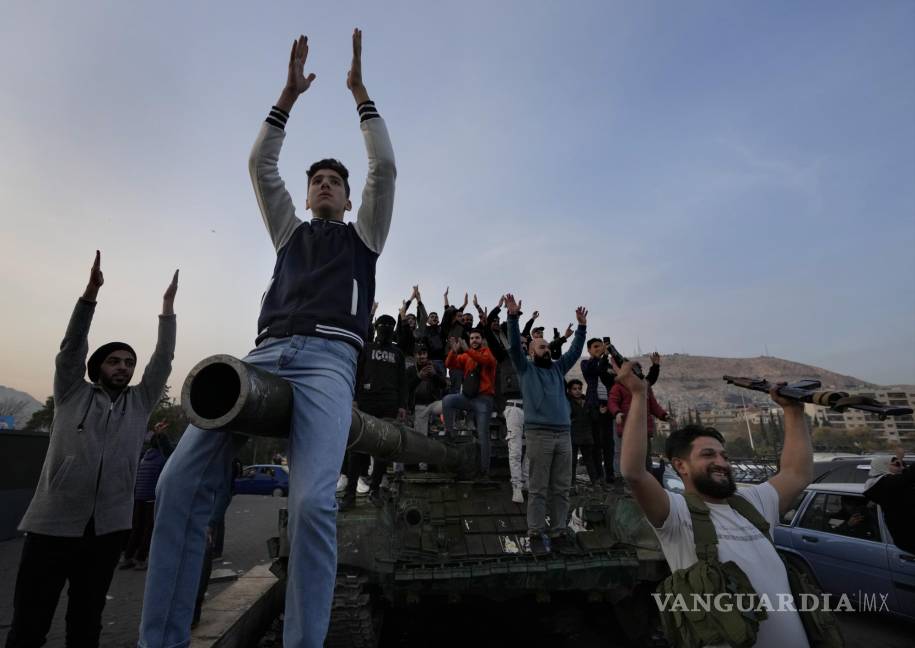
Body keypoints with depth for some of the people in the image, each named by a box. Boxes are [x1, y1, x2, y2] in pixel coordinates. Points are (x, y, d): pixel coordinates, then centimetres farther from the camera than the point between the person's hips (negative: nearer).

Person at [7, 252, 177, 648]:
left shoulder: (140, 403, 10)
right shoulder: (73, 394, 7)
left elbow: (163, 361, 4)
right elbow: (72, 348, -4)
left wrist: (168, 306, 1)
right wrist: (91, 292, -15)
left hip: (109, 527, 2)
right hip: (54, 524, -2)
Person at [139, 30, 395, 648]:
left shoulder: (362, 235, 26)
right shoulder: (290, 231, 33)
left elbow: (385, 167, 16)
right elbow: (260, 165, 28)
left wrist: (360, 91, 22)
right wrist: (290, 94, 28)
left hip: (328, 359, -3)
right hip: (264, 354, 4)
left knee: (313, 499, -25)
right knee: (181, 482, -14)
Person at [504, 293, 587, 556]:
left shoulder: (558, 368, 21)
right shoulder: (525, 368, 6)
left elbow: (575, 351, 17)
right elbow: (514, 346, -6)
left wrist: (581, 327, 8)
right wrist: (513, 317, -16)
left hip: (564, 434, 5)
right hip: (539, 434, -5)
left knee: (561, 488, 7)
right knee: (538, 488, 0)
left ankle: (559, 533, 16)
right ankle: (536, 534, 8)